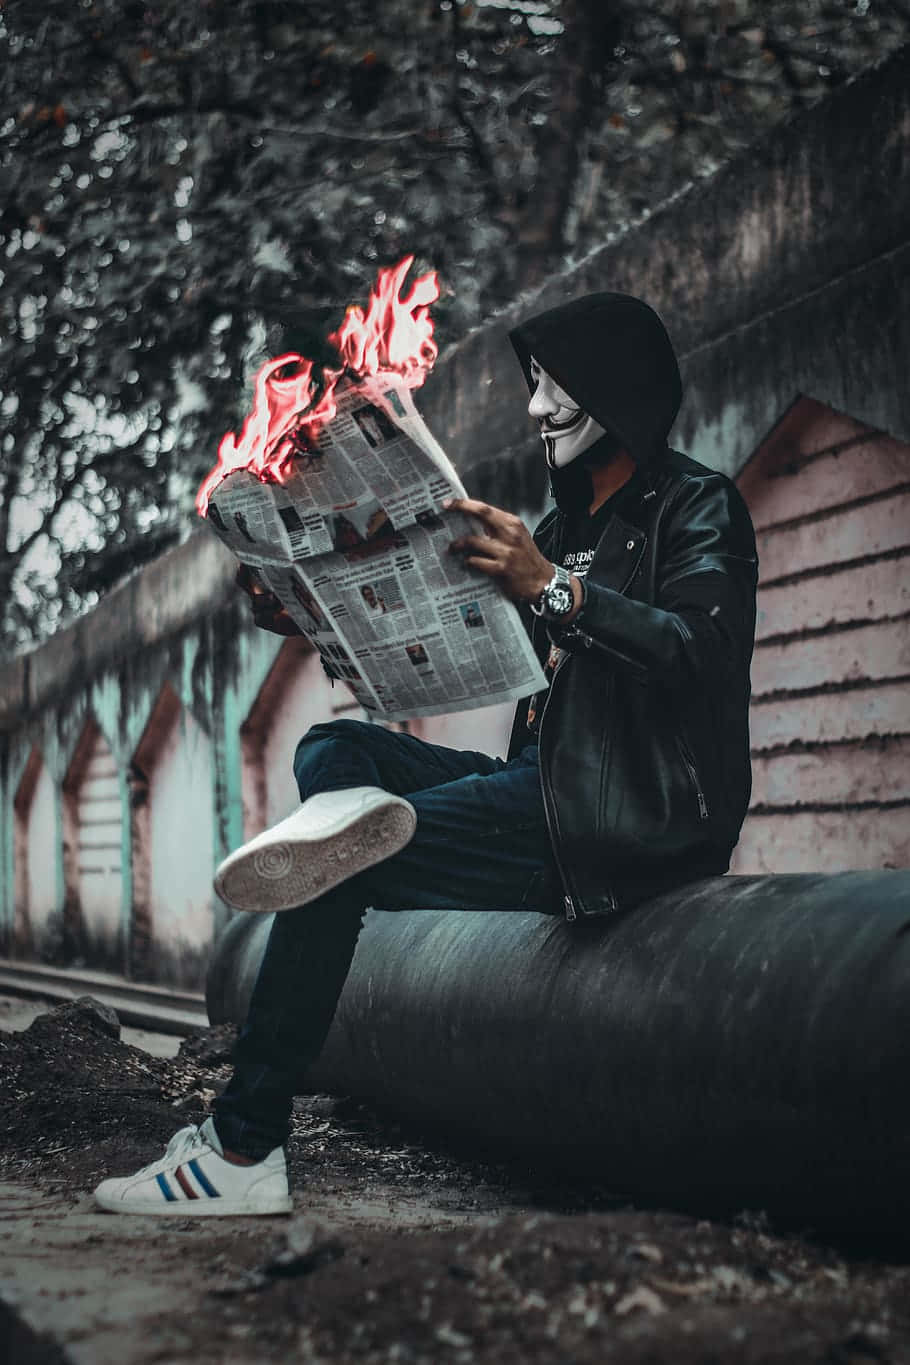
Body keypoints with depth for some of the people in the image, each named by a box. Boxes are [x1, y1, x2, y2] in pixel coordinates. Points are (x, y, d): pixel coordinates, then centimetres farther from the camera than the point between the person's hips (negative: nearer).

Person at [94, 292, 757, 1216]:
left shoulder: (697, 506, 0)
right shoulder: (563, 526, 24)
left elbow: (706, 655, -18)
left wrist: (550, 588, -27)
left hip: (632, 817, -9)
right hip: (539, 786, 9)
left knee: (338, 874, -18)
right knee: (332, 749, -1)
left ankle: (242, 1149, -16)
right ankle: (346, 824, -36)